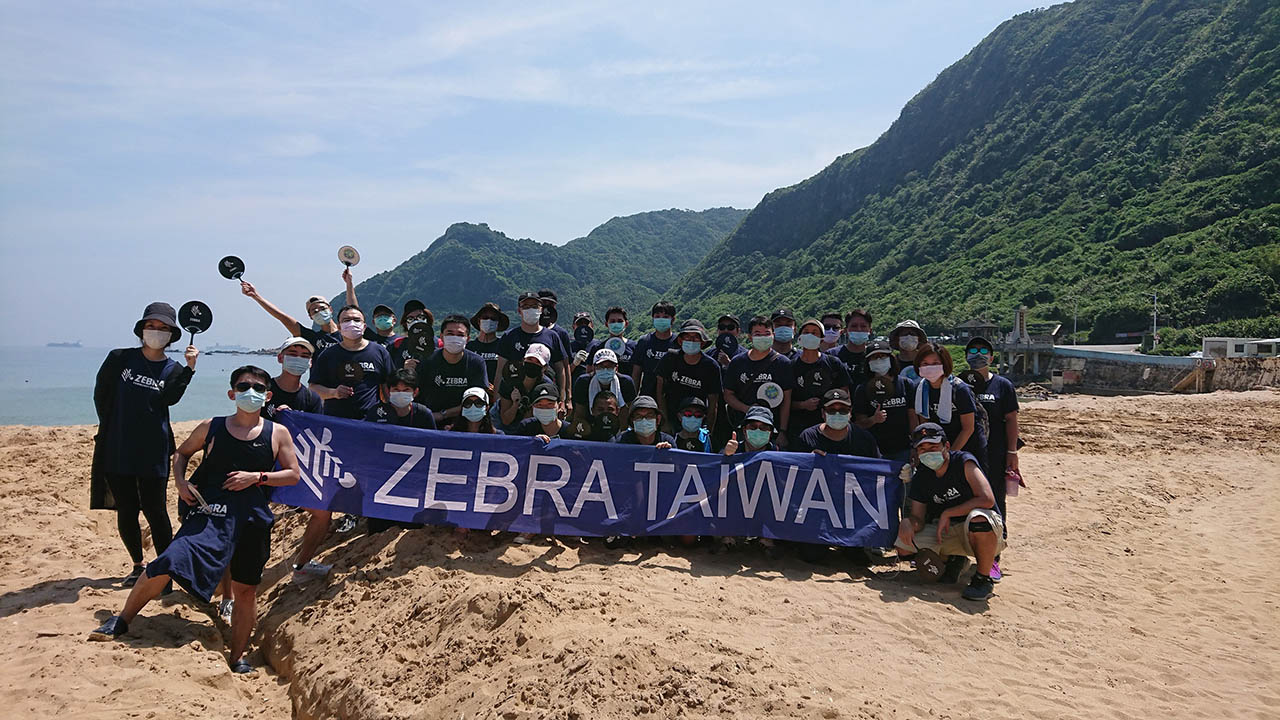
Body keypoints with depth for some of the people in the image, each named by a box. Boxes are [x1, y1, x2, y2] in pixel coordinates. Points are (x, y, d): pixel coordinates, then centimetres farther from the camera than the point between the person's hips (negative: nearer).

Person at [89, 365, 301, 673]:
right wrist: (181, 482, 4)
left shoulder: (277, 434, 5)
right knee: (168, 563, -18)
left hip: (252, 517, 1)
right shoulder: (212, 428, 8)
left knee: (246, 590, 8)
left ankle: (237, 657, 24)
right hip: (209, 511, -1)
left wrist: (257, 477, -10)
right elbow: (181, 453, 23)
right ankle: (120, 622, 6)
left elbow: (294, 474, 4)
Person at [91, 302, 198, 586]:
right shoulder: (119, 358, 5)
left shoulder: (173, 370, 4)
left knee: (154, 510, -3)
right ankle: (138, 566, 25)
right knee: (126, 511, 8)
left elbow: (169, 398, -15)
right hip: (117, 450, 1)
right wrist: (113, 426, 7)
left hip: (153, 453, -1)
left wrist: (189, 368, -24)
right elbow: (100, 395, 11)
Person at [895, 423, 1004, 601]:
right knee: (903, 546, -12)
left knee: (978, 518, -40)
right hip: (948, 532, 5)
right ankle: (954, 558, 14)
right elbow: (918, 518, -1)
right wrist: (907, 522, -26)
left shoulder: (964, 461, -16)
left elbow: (987, 499, -27)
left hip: (991, 533, -5)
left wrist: (947, 513, -22)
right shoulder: (920, 478, 0)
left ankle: (983, 579, -16)